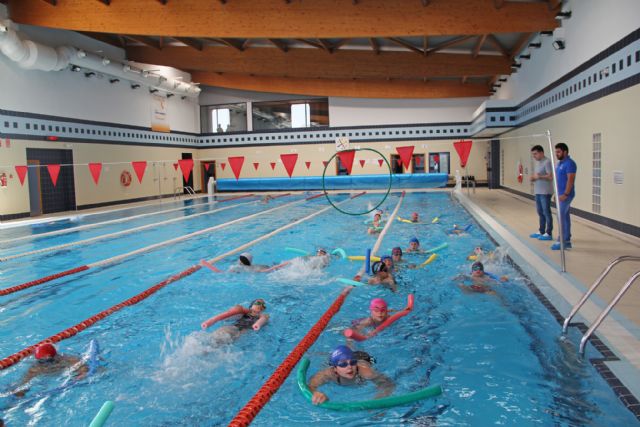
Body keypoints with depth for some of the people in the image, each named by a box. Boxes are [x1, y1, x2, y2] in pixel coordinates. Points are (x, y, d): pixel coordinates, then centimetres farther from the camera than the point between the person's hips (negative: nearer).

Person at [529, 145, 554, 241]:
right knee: (540, 212, 15)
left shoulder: (547, 162, -13)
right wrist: (533, 177, 2)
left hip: (545, 192, -9)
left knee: (546, 212, -4)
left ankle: (548, 233, 1)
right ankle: (541, 231, 24)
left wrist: (539, 176, -18)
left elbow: (551, 176, -21)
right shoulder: (537, 163, 16)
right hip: (538, 191, 9)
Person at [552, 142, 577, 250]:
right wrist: (557, 193, 19)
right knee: (565, 216, 11)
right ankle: (567, 241, 16)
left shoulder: (569, 163, -15)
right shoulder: (560, 163, 14)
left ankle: (562, 241, -4)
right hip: (561, 194, 10)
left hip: (565, 195, -9)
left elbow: (570, 180, -21)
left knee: (561, 217, -9)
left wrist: (565, 194, -24)